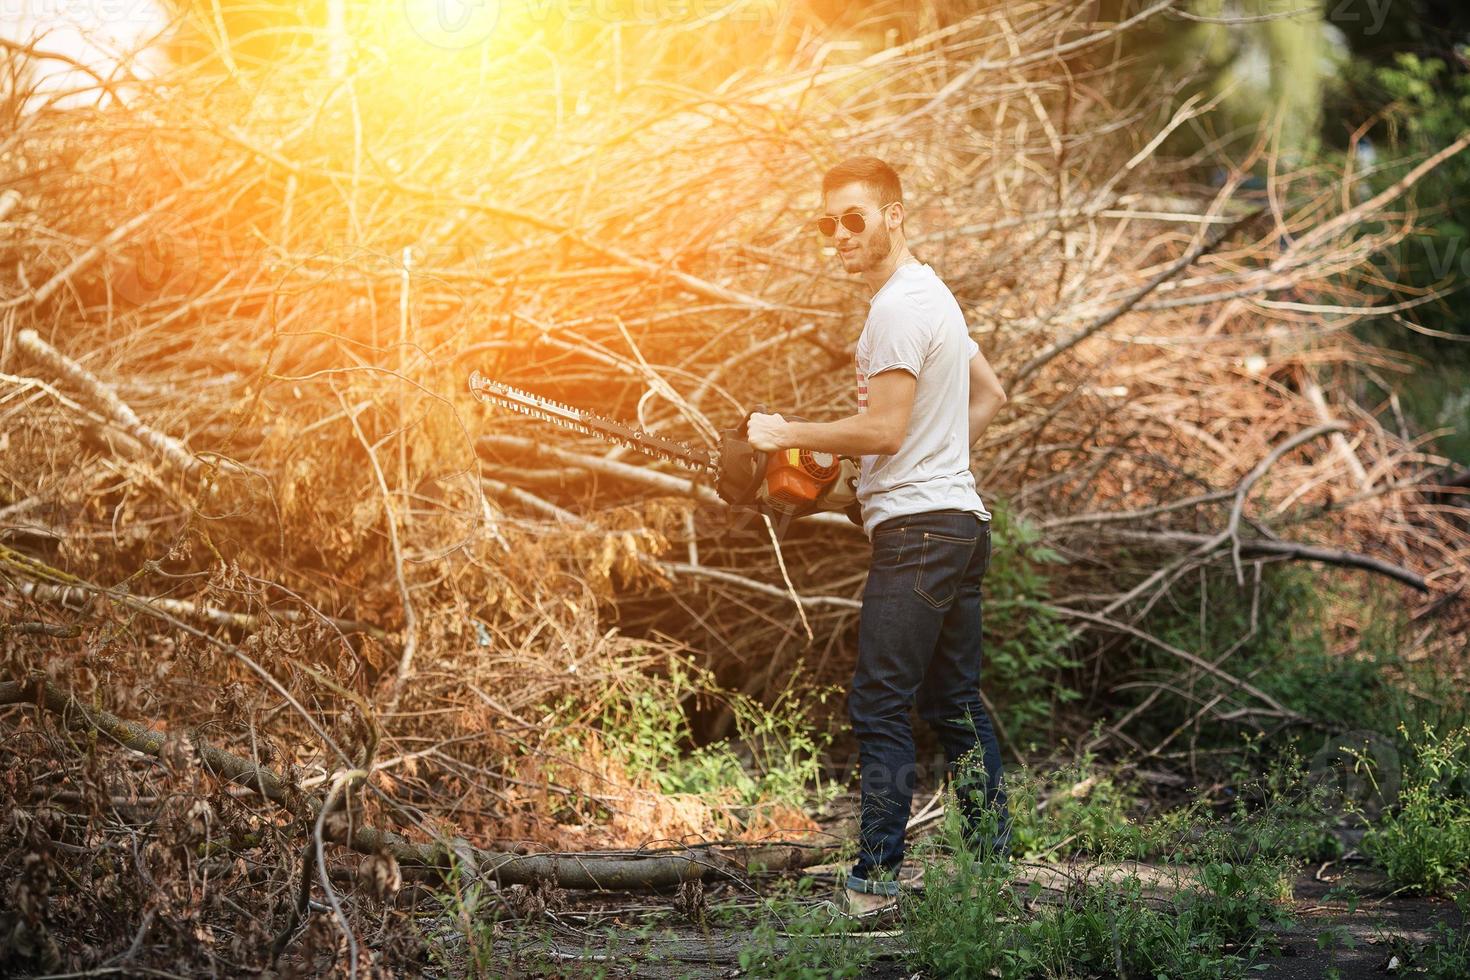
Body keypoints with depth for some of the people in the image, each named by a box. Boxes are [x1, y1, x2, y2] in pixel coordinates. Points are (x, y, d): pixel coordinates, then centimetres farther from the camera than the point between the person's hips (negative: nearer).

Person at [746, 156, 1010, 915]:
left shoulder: (898, 307, -13)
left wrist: (786, 434, -10)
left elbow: (884, 429, -19)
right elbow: (989, 396, 29)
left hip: (916, 530, -11)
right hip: (959, 520, 11)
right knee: (955, 704, 12)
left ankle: (875, 879, -11)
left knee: (880, 708, -10)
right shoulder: (932, 294, 19)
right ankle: (994, 865, 15)